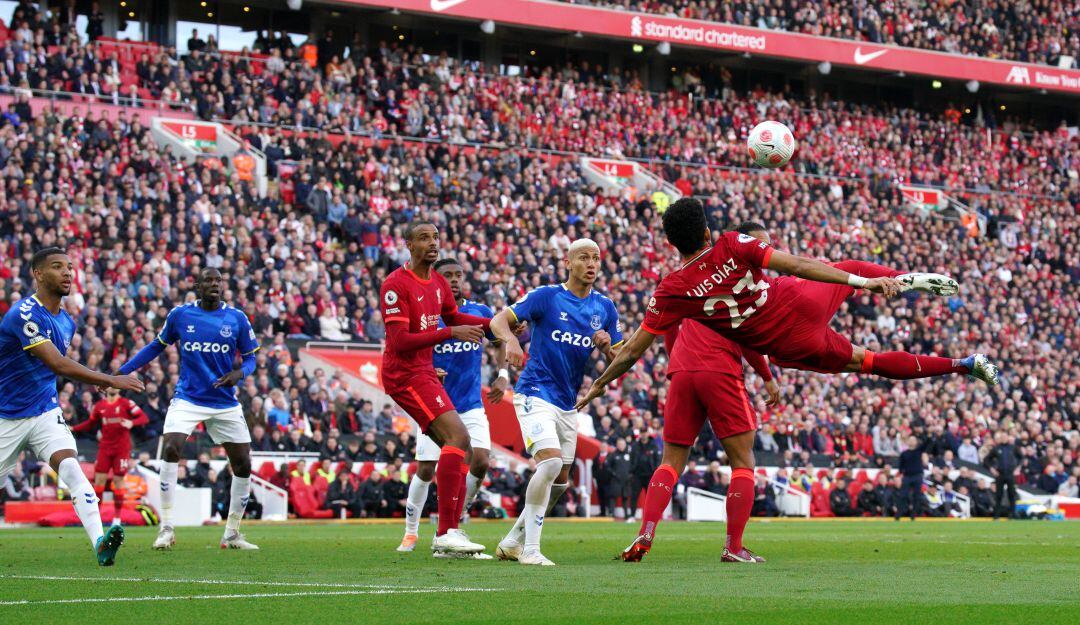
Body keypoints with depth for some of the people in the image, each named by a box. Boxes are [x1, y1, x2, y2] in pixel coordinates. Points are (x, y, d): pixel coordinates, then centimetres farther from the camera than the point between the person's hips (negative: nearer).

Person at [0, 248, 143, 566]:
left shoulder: (66, 321, 6)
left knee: (71, 468, -19)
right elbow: (57, 364, -30)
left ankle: (100, 543, -36)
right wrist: (111, 380, -33)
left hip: (45, 412, 5)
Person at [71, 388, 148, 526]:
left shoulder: (126, 403, -5)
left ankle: (117, 517, 8)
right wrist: (72, 428, 6)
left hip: (122, 449, -3)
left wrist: (132, 423, -29)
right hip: (105, 448, 3)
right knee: (99, 479, -4)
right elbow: (90, 424, 18)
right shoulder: (99, 406, 7)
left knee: (118, 481, -2)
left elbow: (144, 418, -10)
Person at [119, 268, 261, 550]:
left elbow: (250, 358, 6)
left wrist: (239, 373, -17)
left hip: (226, 403, 2)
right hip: (188, 398, -2)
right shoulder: (180, 315, 0)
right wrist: (121, 372, 8)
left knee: (243, 465, 0)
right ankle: (166, 528, -15)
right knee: (170, 450, -23)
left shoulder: (237, 319, 0)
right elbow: (157, 346, 13)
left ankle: (232, 534, 17)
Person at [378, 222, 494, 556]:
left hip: (425, 374, 10)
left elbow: (454, 318, 29)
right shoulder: (396, 285, -15)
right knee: (457, 437, -21)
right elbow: (400, 341, -21)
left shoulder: (438, 284, 12)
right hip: (404, 375, -10)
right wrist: (452, 333, -24)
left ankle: (447, 535, 11)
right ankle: (447, 531, -24)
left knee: (459, 448, 8)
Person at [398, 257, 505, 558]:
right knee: (425, 470, -2)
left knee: (480, 461, -14)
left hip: (471, 406, 2)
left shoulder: (480, 312, 1)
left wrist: (503, 376, 6)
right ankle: (410, 532, 19)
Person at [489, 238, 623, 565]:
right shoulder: (546, 296, -7)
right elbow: (499, 320, -10)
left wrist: (607, 347, -13)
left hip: (567, 403, 7)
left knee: (559, 482, 10)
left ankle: (512, 541, 26)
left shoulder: (605, 308, 7)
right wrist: (511, 339, -32)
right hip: (535, 394, -7)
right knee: (551, 461, -25)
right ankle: (530, 548, -18)